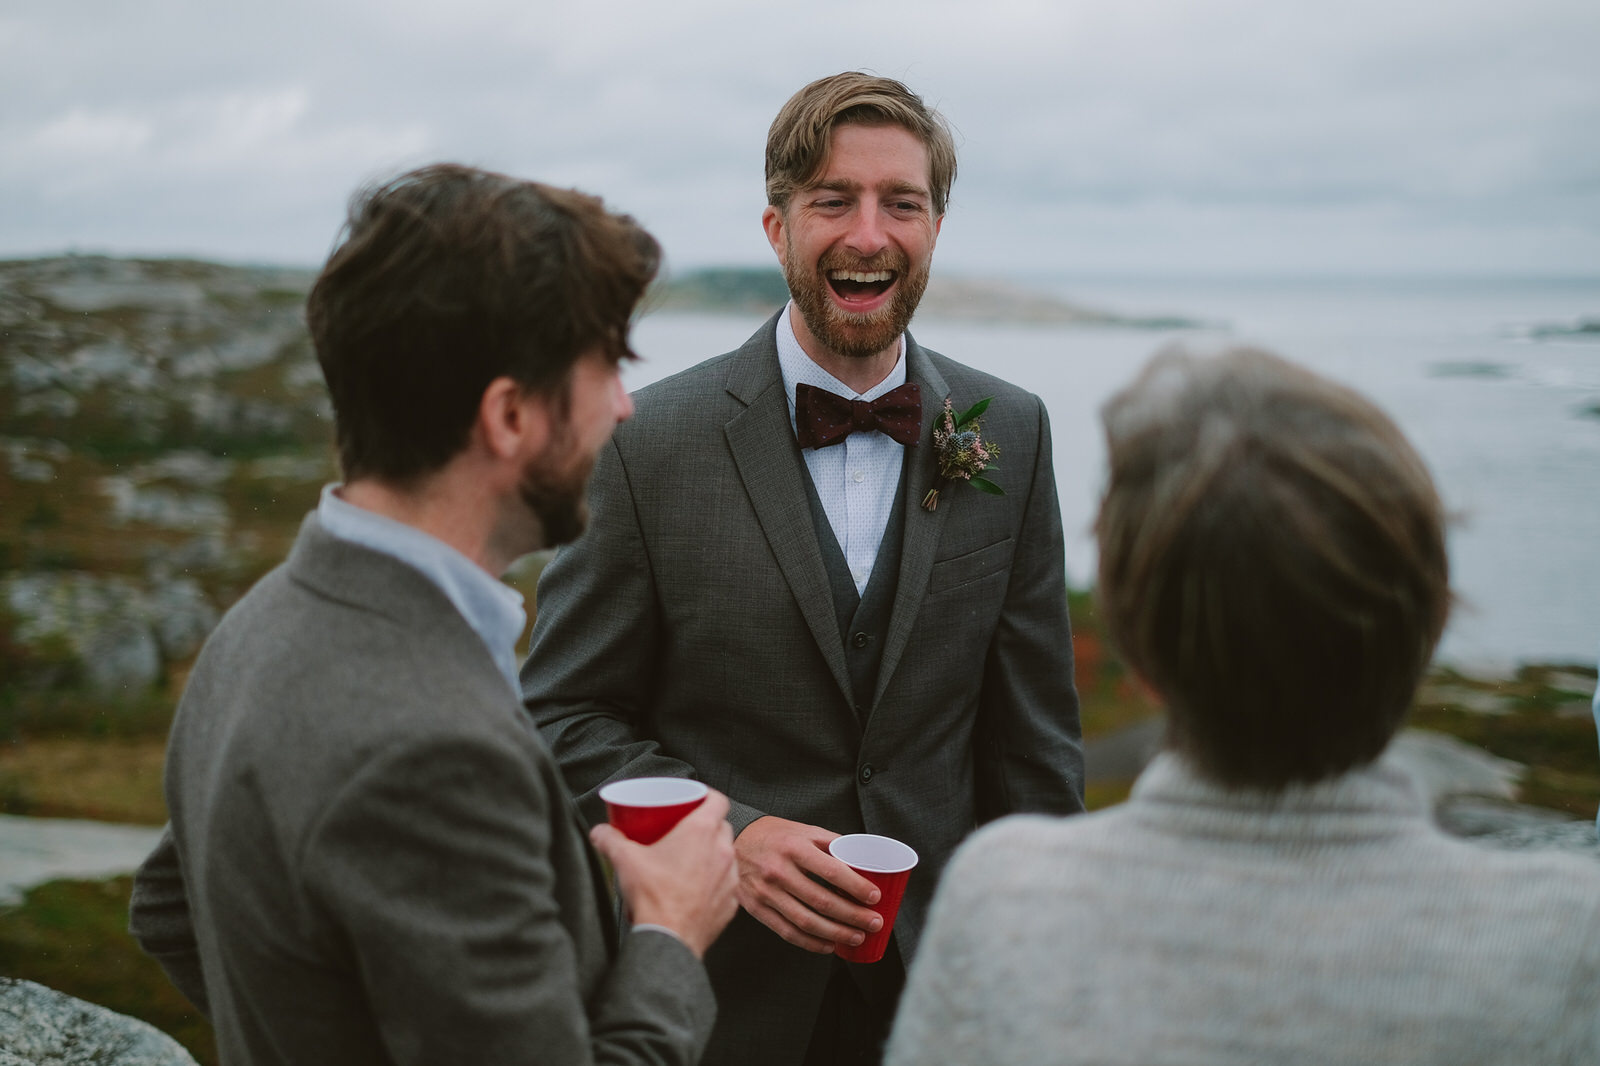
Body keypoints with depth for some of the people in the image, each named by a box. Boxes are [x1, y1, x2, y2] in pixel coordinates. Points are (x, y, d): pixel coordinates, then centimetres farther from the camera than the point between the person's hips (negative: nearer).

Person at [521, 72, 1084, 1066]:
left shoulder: (1012, 433, -2)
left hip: (939, 969, 3)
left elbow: (1032, 732, 3)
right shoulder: (648, 442, -12)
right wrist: (725, 834, -21)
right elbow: (566, 715, -7)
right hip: (719, 982, -2)